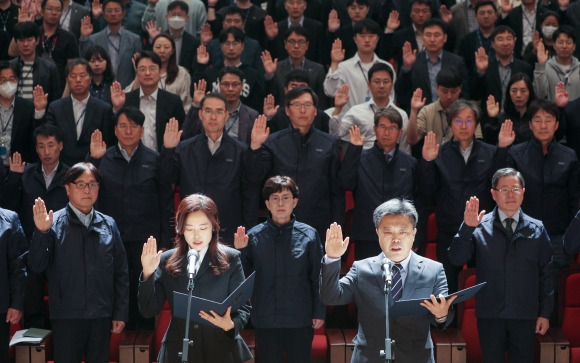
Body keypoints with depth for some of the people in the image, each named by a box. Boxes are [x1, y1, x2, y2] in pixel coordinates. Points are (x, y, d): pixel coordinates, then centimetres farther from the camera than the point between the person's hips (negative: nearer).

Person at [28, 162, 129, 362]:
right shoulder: (54, 223, -3)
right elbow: (37, 266, -9)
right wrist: (42, 232, -23)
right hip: (66, 316, -3)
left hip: (102, 316, 3)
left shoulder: (108, 225, 6)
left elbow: (121, 273, 9)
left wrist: (120, 313, 6)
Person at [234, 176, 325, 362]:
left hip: (300, 320, -1)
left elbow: (317, 277, -1)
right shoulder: (254, 236, -2)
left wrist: (319, 312, -1)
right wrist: (240, 251, -16)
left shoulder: (309, 235, -5)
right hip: (265, 320, 1)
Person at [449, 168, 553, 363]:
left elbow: (546, 273, 5)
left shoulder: (537, 229, 2)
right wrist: (467, 228, -24)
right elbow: (456, 259, -11)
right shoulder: (480, 227, -2)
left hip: (525, 316, 1)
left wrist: (545, 313, 3)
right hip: (490, 315, -1)